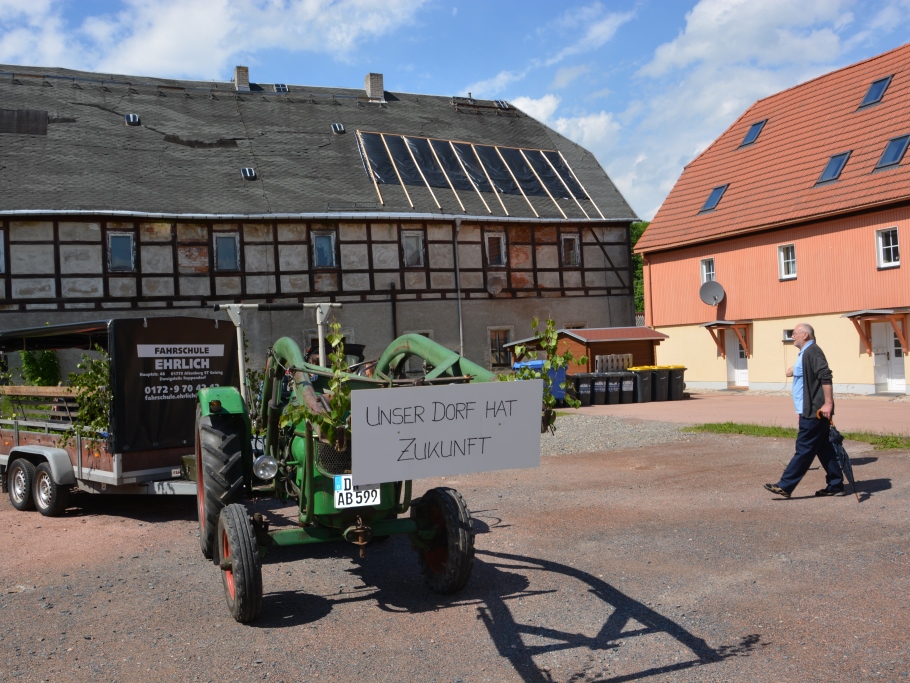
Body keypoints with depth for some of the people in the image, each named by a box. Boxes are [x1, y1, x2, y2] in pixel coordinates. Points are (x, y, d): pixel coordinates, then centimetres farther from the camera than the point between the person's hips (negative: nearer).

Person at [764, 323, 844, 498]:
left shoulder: (812, 351, -16)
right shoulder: (805, 353, 17)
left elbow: (826, 377, -24)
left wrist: (828, 403, -27)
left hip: (815, 411, -11)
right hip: (811, 410, 11)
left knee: (804, 449, -6)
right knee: (823, 449, 13)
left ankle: (785, 486, -5)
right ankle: (835, 485, 19)